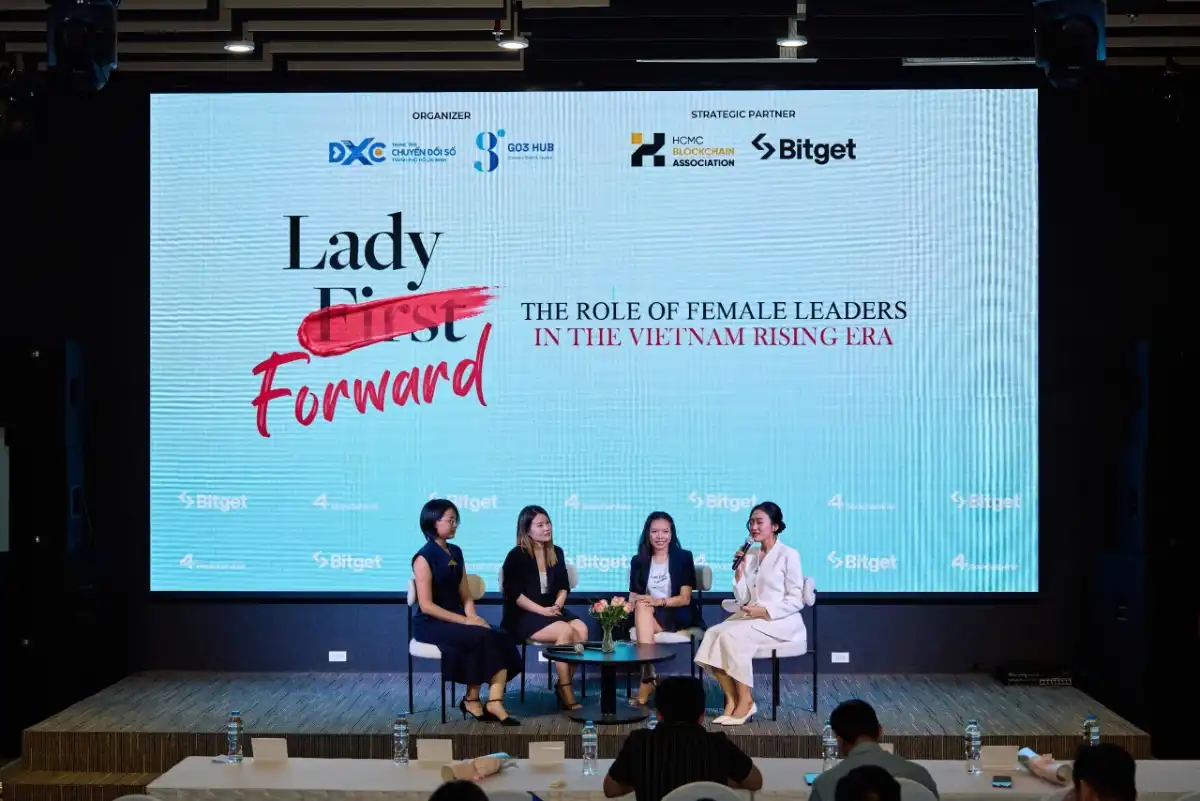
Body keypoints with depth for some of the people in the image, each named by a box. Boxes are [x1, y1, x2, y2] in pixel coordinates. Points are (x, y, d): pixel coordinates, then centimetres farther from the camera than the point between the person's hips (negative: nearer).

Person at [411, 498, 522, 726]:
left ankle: (495, 702, -25)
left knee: (502, 638, -19)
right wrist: (465, 621, -20)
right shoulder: (424, 557, -11)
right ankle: (472, 700, -12)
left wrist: (472, 616, -8)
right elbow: (426, 605, -17)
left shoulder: (455, 553, 12)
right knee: (481, 638, -28)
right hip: (431, 624, -7)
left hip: (456, 619, 7)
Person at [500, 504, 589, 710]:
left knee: (582, 629, -25)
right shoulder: (516, 556, -6)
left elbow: (563, 587, 12)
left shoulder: (556, 553, 11)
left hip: (552, 610, 6)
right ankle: (566, 691, -20)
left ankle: (563, 685, -11)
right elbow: (515, 594, -12)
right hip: (523, 616, -5)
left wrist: (557, 605, -9)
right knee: (566, 631, -31)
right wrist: (542, 610, -20)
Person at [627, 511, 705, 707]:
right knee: (642, 606, -33)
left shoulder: (683, 557, 1)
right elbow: (633, 597, 6)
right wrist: (632, 604, -20)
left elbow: (685, 598, -6)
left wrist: (659, 601, -23)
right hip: (647, 617, 3)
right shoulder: (638, 561, 10)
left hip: (679, 617, -3)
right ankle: (649, 676, -42)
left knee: (644, 609, -32)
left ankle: (647, 679, -38)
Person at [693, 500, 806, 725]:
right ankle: (732, 700, -20)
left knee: (732, 635, -30)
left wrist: (763, 611, -18)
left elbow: (796, 601, -8)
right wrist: (739, 570, -3)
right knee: (713, 633, -22)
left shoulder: (788, 555, -4)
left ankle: (746, 702, -19)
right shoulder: (750, 555, 13)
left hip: (780, 621, -6)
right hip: (752, 618, 6)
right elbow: (742, 600, 11)